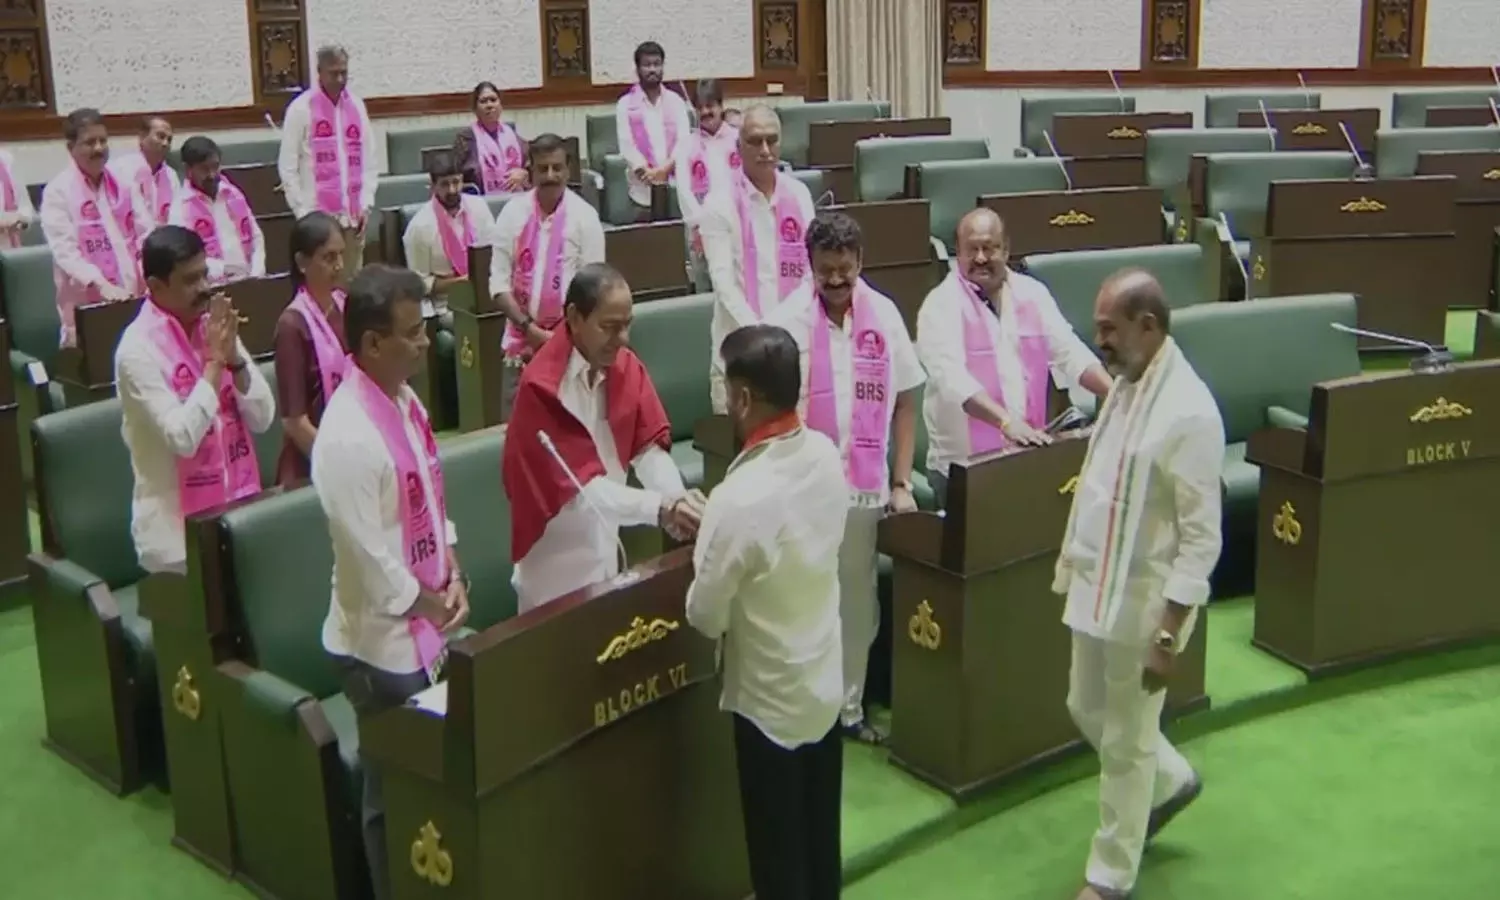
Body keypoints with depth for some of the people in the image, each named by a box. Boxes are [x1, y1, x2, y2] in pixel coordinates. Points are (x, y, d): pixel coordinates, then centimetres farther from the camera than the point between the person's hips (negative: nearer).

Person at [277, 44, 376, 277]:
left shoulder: (356, 105, 10)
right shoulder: (301, 108, -3)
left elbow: (368, 160, 12)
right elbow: (287, 167, -3)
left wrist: (366, 204, 3)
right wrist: (302, 211, -7)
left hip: (354, 214, 4)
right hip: (317, 214, -4)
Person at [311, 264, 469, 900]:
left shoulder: (404, 399, 2)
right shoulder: (349, 435, -26)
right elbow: (368, 555, -24)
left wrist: (453, 576, 1)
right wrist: (430, 605, -10)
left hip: (427, 629, 9)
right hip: (385, 640, -8)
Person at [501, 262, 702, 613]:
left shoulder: (627, 367, -3)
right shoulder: (541, 387, -23)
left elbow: (649, 447, -5)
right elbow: (579, 485, -27)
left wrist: (678, 500, -25)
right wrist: (660, 508, -37)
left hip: (607, 543, 6)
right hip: (557, 558, -6)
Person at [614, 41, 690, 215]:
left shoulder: (676, 101, 11)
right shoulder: (625, 104, 5)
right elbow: (626, 145, -4)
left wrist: (665, 169, -15)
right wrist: (648, 173, -17)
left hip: (676, 188, 2)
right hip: (643, 191, -2)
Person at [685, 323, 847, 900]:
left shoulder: (741, 499, -29)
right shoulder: (826, 455, -8)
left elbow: (706, 617, -17)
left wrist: (707, 546, 0)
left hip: (770, 698, -7)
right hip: (826, 681, 7)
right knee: (821, 841, 23)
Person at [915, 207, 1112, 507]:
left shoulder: (1032, 293, 6)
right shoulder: (942, 305, -10)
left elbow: (1069, 352, 6)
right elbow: (953, 378, -23)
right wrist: (1007, 422, -35)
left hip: (1027, 455, 4)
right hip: (963, 463, -4)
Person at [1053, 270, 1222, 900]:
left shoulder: (1189, 413, -23)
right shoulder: (1123, 385, 3)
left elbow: (1202, 538, -21)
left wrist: (1167, 634, -21)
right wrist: (1073, 568, 16)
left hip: (1145, 601, -8)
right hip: (1096, 589, 8)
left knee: (1125, 744, 7)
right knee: (1088, 710, 23)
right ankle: (1171, 781, 48)